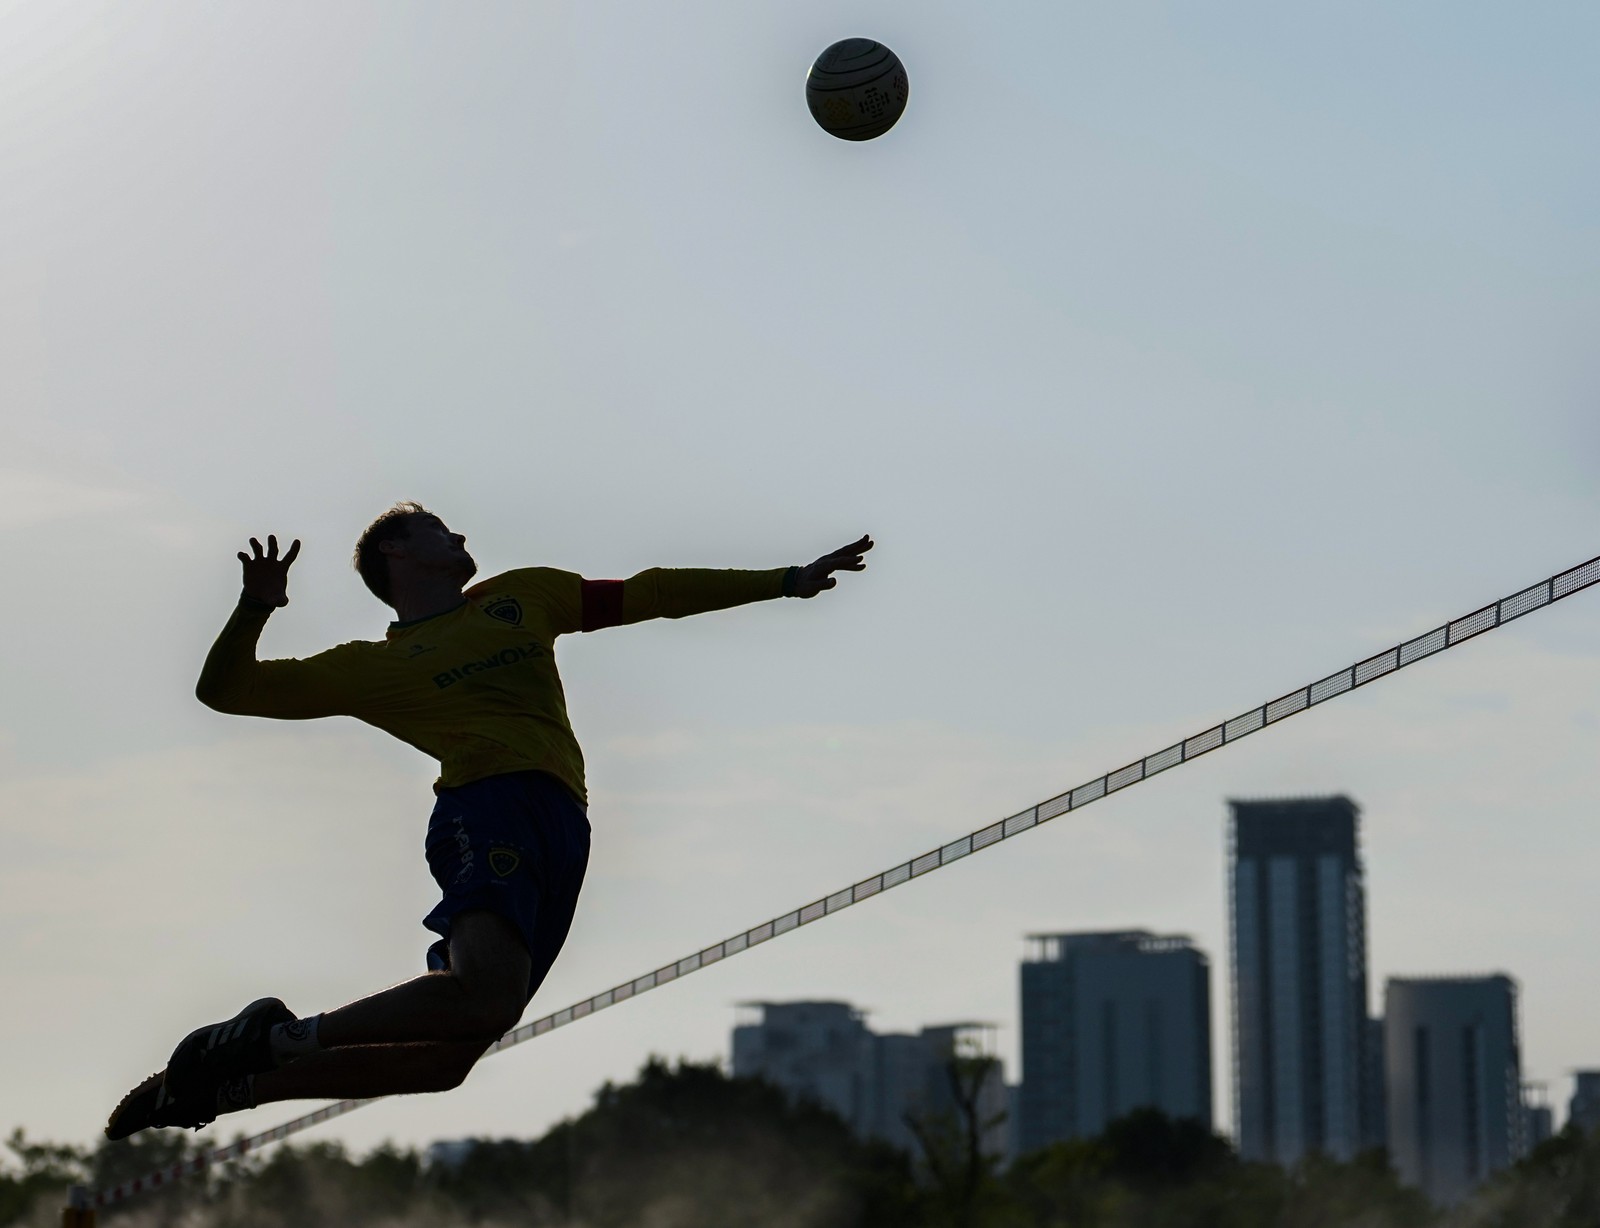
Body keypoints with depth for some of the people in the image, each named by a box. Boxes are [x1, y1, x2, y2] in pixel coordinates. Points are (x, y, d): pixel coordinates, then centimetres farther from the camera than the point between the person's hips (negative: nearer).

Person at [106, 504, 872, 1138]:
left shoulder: (522, 597, 32)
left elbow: (648, 595, 33)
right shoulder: (371, 666, 18)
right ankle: (276, 1039, -18)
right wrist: (255, 609, -1)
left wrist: (785, 581, 31)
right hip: (491, 803, -5)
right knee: (485, 995, -32)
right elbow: (224, 690, 18)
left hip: (562, 828, 5)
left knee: (447, 1055, -5)